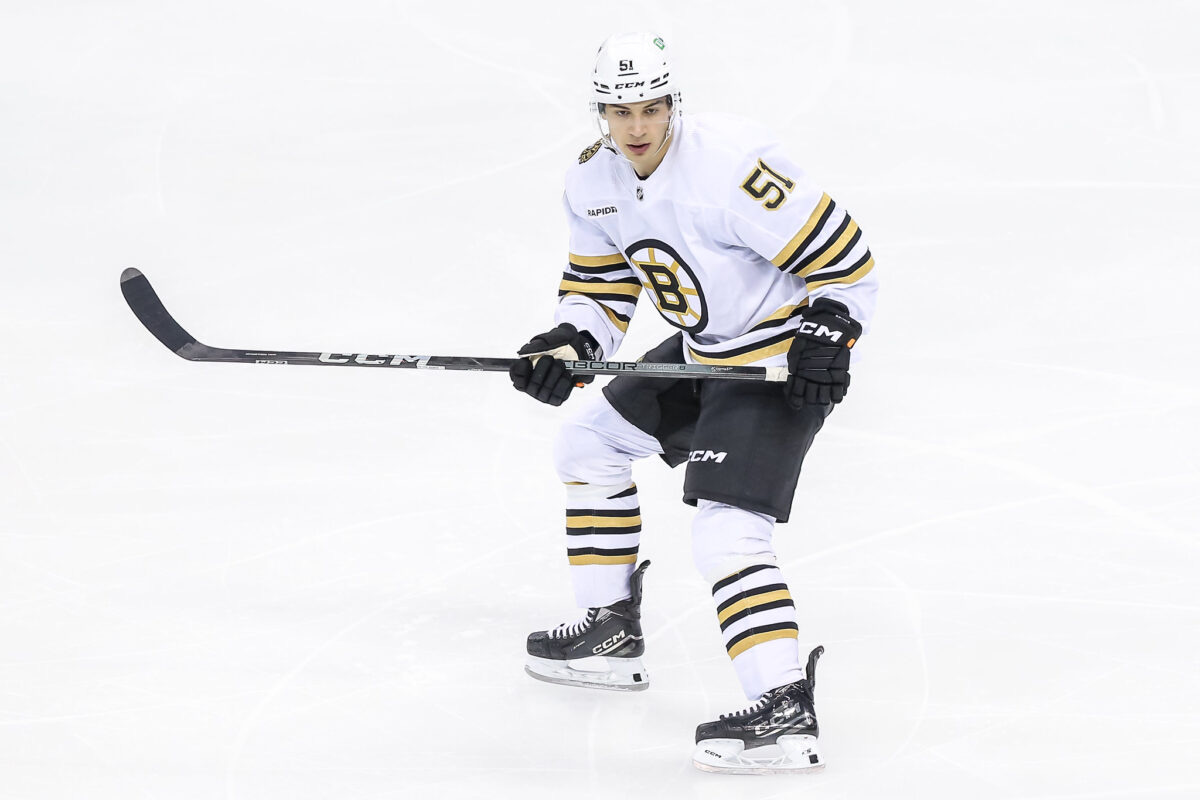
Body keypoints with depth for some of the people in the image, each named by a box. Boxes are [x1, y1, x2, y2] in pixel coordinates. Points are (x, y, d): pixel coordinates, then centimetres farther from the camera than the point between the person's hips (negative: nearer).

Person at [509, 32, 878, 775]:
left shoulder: (730, 166, -29)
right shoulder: (595, 181, -3)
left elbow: (843, 257, -23)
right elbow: (600, 287, 7)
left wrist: (826, 337, -26)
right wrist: (566, 345, -12)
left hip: (782, 360, -9)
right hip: (703, 351, 9)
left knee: (725, 531, -20)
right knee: (590, 443, 18)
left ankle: (785, 714, -24)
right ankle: (612, 633, 30)